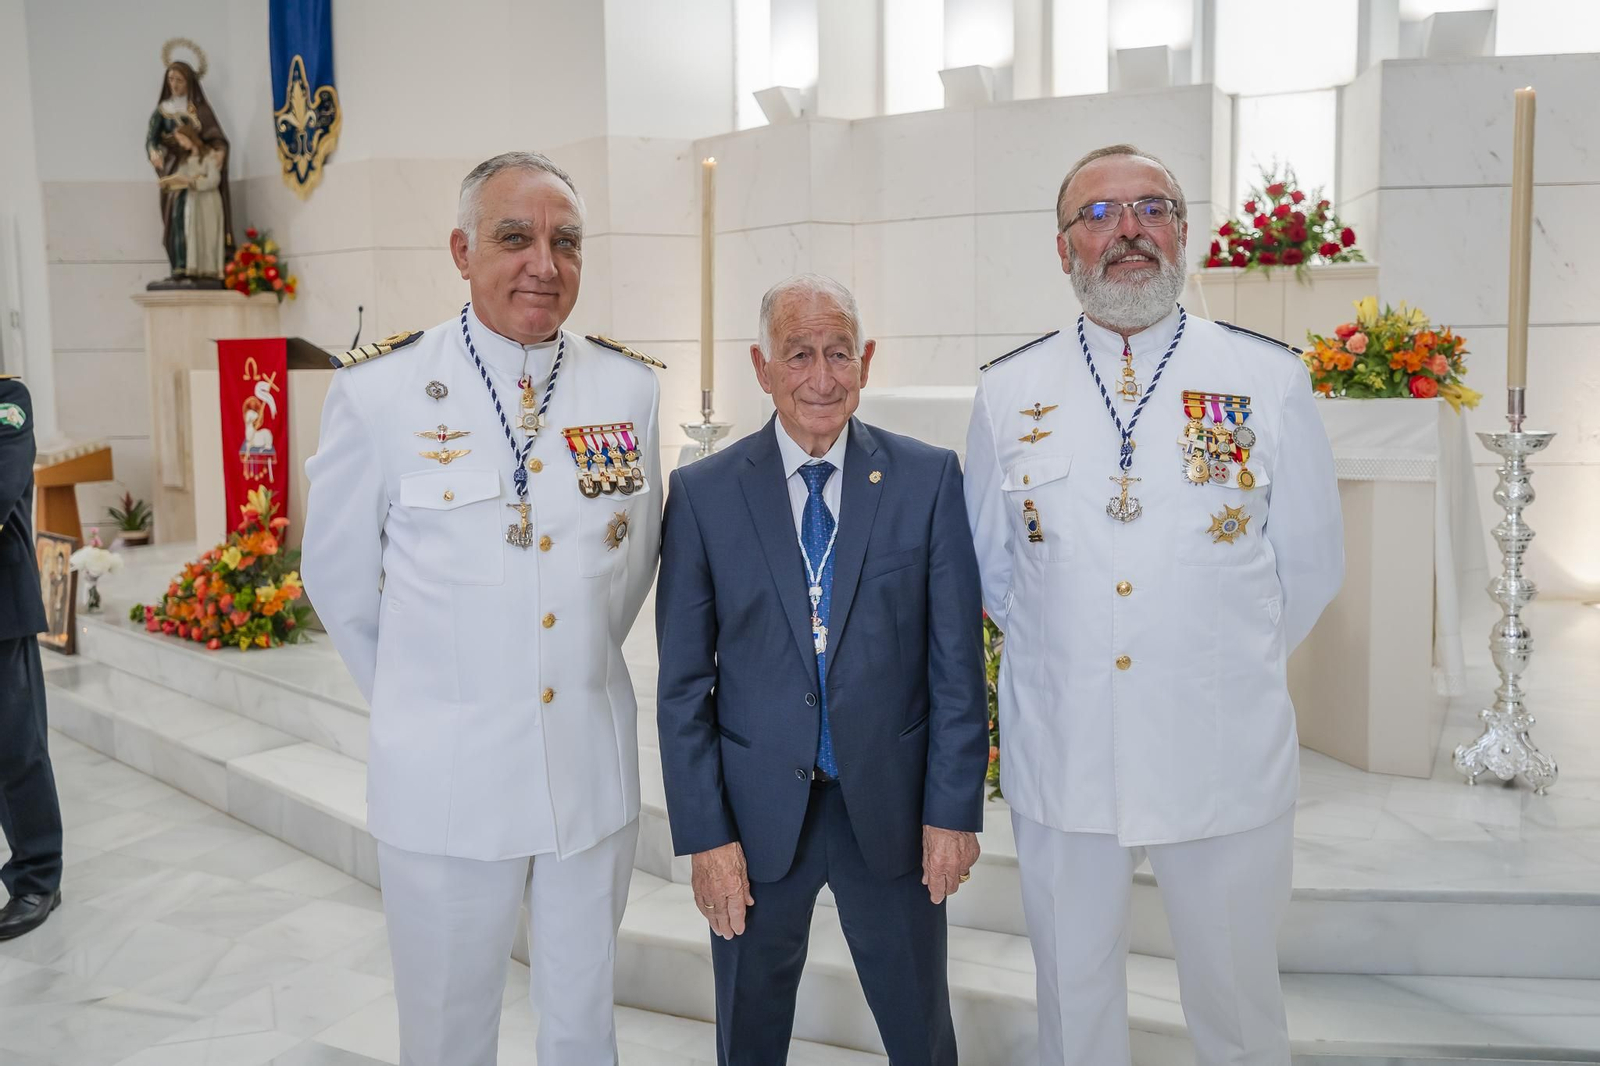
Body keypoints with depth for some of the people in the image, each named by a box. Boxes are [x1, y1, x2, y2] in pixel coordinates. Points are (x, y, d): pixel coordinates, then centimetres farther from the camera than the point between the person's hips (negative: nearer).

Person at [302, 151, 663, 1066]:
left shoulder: (631, 387, -2)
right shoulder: (380, 388, -10)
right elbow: (338, 576, 1)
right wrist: (416, 696, 9)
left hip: (594, 766, 2)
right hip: (445, 777, -2)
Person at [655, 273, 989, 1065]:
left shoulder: (929, 478, -4)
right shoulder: (703, 493, -5)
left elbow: (958, 659, -3)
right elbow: (683, 683, -3)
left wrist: (954, 808, -5)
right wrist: (706, 835, -6)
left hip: (892, 807, 0)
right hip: (757, 813, 1)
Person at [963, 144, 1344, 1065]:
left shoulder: (1271, 380, -3)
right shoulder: (1007, 392, 1)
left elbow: (1311, 565, 5)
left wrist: (1232, 667, 8)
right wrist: (1061, 656, 9)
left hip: (1226, 757, -1)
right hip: (1060, 756, 1)